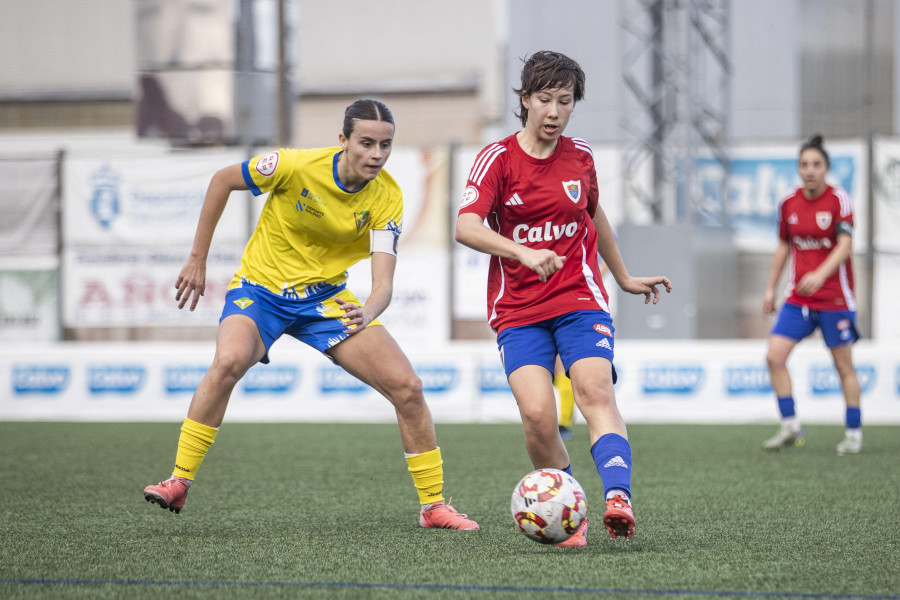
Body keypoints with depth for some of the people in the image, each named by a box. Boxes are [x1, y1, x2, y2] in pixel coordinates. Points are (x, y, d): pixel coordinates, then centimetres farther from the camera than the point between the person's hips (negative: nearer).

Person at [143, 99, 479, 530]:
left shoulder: (386, 197, -15)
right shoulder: (298, 166, -23)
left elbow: (383, 280, -23)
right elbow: (223, 180, -7)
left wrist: (367, 314, -47)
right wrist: (197, 259, -4)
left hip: (326, 297, 3)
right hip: (261, 287, -3)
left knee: (407, 387, -8)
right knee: (229, 362, -34)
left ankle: (433, 506, 8)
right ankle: (178, 484, -22)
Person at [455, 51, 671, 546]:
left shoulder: (580, 157, 8)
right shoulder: (498, 159, -4)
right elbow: (466, 227, -19)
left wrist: (624, 277, 36)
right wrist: (522, 252, -34)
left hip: (580, 300, 2)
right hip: (518, 310, -2)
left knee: (596, 393, -23)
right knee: (537, 415, -18)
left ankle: (618, 500, -38)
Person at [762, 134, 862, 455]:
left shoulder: (838, 200, -10)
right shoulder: (789, 203, 4)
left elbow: (845, 246, -18)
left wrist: (820, 274, -33)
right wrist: (771, 288, 15)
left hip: (834, 296, -4)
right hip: (798, 296, 4)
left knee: (844, 365, 2)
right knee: (774, 356, -8)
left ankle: (854, 434, 13)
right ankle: (791, 427, 1)